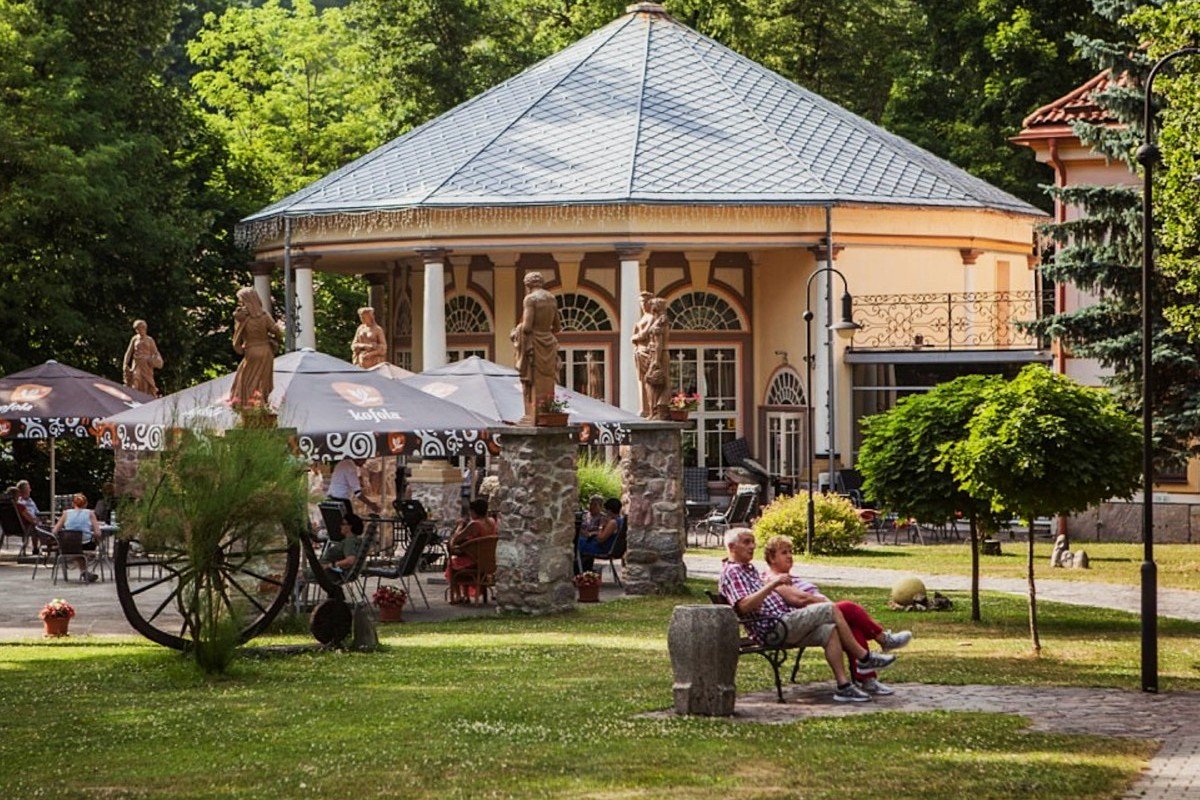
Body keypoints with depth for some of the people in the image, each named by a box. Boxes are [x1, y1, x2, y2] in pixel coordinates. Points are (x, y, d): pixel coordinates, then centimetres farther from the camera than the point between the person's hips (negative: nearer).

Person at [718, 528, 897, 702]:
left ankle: (843, 686, -15)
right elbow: (744, 606, -23)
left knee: (830, 631, -9)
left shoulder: (748, 569, 26)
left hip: (785, 624, 10)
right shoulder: (731, 573, -7)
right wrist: (773, 584, -27)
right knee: (831, 609, -14)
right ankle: (864, 657, -4)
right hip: (772, 628, -10)